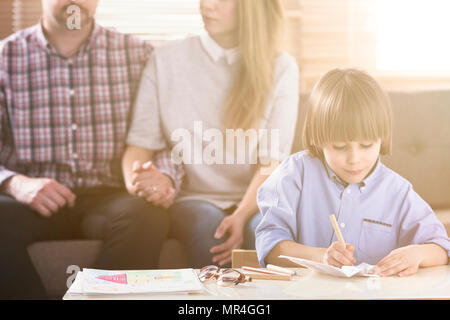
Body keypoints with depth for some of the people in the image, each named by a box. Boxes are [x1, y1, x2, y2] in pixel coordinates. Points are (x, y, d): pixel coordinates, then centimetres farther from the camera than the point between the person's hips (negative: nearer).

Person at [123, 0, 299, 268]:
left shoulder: (280, 67, 3)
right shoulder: (167, 60, 6)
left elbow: (271, 162, -5)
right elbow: (141, 143, 5)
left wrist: (242, 216, -23)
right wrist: (135, 182, -18)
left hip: (255, 203, 0)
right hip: (194, 199, 1)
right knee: (208, 222, -33)